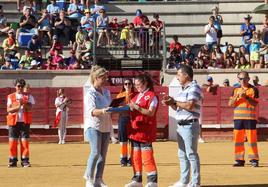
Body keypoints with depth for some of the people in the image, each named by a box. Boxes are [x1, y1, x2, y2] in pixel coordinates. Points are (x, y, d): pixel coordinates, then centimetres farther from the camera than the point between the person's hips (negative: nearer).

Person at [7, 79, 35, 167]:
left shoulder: (28, 96, 8)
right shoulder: (11, 97, 9)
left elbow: (29, 107, -6)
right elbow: (8, 109, -2)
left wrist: (23, 103, -24)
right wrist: (18, 106, -17)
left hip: (24, 121, 0)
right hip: (13, 121, 1)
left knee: (25, 141, -4)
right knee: (12, 141, -2)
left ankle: (25, 160, 1)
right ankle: (13, 161, 4)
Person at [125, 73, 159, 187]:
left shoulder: (151, 96, -6)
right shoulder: (137, 96, 20)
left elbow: (151, 112, -15)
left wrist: (137, 108, -22)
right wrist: (131, 108, 4)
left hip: (146, 132, -8)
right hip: (135, 130, 8)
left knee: (147, 157, -9)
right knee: (135, 157, 9)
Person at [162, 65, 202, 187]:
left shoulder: (194, 88, -11)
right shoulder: (181, 89, 19)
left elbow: (190, 105, -22)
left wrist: (174, 102, -13)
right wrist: (171, 103, 3)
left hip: (190, 125, -10)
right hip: (180, 125, 10)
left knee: (191, 154, -8)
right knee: (182, 154, 14)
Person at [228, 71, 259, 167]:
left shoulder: (253, 89, 2)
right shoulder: (236, 90, 13)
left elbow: (255, 103, -7)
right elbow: (230, 103, 5)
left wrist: (246, 97, -19)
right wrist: (237, 96, -12)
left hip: (250, 118, -4)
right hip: (238, 118, 4)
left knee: (251, 138, -4)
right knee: (238, 139, 3)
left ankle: (254, 159, 1)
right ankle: (239, 160, 9)